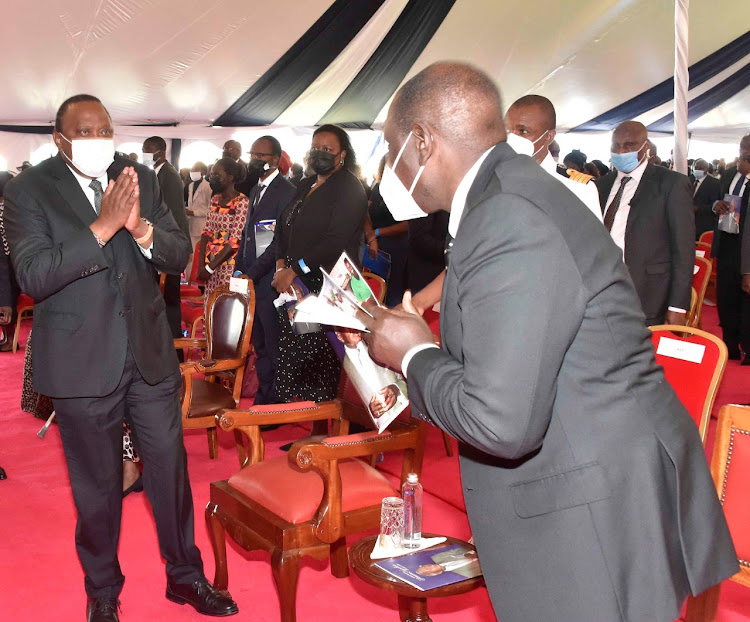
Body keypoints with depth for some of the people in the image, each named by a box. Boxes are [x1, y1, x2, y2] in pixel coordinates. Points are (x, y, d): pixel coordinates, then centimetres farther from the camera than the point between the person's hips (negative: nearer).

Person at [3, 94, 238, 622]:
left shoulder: (140, 179, 3)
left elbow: (179, 256, 0)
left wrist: (140, 227, -21)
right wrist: (101, 228, -26)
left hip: (151, 354, 3)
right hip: (81, 361, -3)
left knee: (171, 468, 12)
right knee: (97, 484, 11)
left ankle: (185, 575, 32)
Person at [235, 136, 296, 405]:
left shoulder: (286, 192, -12)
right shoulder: (256, 190, 17)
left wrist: (251, 273, -18)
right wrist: (239, 271, 12)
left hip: (269, 282, -9)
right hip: (250, 280, 9)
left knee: (273, 346, -1)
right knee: (259, 345, 16)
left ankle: (274, 401, 10)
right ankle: (264, 397, 27)